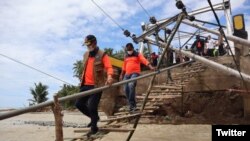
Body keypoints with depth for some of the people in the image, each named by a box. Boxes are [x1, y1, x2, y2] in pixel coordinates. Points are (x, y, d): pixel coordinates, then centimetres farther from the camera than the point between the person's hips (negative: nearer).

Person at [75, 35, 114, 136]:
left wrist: (109, 76, -38)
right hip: (85, 85, 8)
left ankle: (94, 127, 11)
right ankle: (94, 117, 31)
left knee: (91, 106, -11)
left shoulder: (102, 55, -6)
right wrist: (82, 80, 19)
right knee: (79, 104, 10)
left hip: (96, 85, -7)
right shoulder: (85, 55, 15)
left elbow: (109, 67, -18)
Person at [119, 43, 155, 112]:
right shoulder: (126, 56, 19)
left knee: (131, 85, -30)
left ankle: (133, 105, -20)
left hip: (135, 73, -6)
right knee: (126, 89, -2)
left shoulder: (138, 55, 3)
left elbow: (144, 60, -14)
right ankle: (131, 105, 15)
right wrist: (122, 75, 28)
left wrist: (151, 67, -29)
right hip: (127, 74, 6)